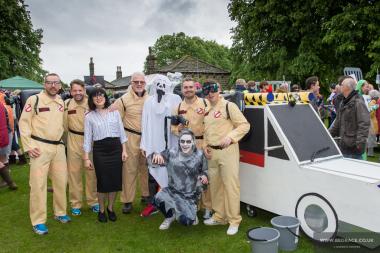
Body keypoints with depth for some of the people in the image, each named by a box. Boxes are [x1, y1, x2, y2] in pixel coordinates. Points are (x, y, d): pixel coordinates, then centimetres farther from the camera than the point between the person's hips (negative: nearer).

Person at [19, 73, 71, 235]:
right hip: (40, 147, -5)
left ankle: (60, 212, 30)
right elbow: (24, 123, -6)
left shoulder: (62, 103, 10)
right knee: (38, 184, 0)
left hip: (59, 147, 5)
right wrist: (29, 146, -11)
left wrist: (63, 140, 13)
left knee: (61, 181, 13)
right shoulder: (34, 100, -7)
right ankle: (38, 221, 12)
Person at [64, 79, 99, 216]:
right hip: (73, 141, 1)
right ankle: (76, 203, 21)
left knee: (92, 172, 9)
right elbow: (64, 125, 10)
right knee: (74, 172, 8)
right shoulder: (66, 104, 0)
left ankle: (93, 201, 25)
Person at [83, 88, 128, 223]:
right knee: (102, 181, 2)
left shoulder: (115, 112, 5)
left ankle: (110, 208, 26)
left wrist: (124, 150, 2)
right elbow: (87, 138, 3)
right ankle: (101, 210, 23)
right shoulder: (89, 117, 3)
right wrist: (86, 158, -2)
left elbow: (121, 132, 7)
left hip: (116, 148, 2)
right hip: (100, 150, -1)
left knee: (115, 180, 6)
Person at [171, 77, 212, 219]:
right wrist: (178, 129, -7)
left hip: (203, 144, -3)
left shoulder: (205, 103, 1)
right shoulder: (178, 107, 11)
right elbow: (173, 128, 15)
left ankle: (207, 207, 14)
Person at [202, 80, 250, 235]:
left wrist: (230, 137, -19)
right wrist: (205, 147, 9)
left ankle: (234, 220, 6)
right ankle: (219, 216, 28)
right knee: (215, 185, 13)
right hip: (212, 153, 7)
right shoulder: (206, 111, 15)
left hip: (227, 151, -7)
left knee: (231, 185, -5)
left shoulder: (228, 106, -6)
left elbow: (244, 125, -9)